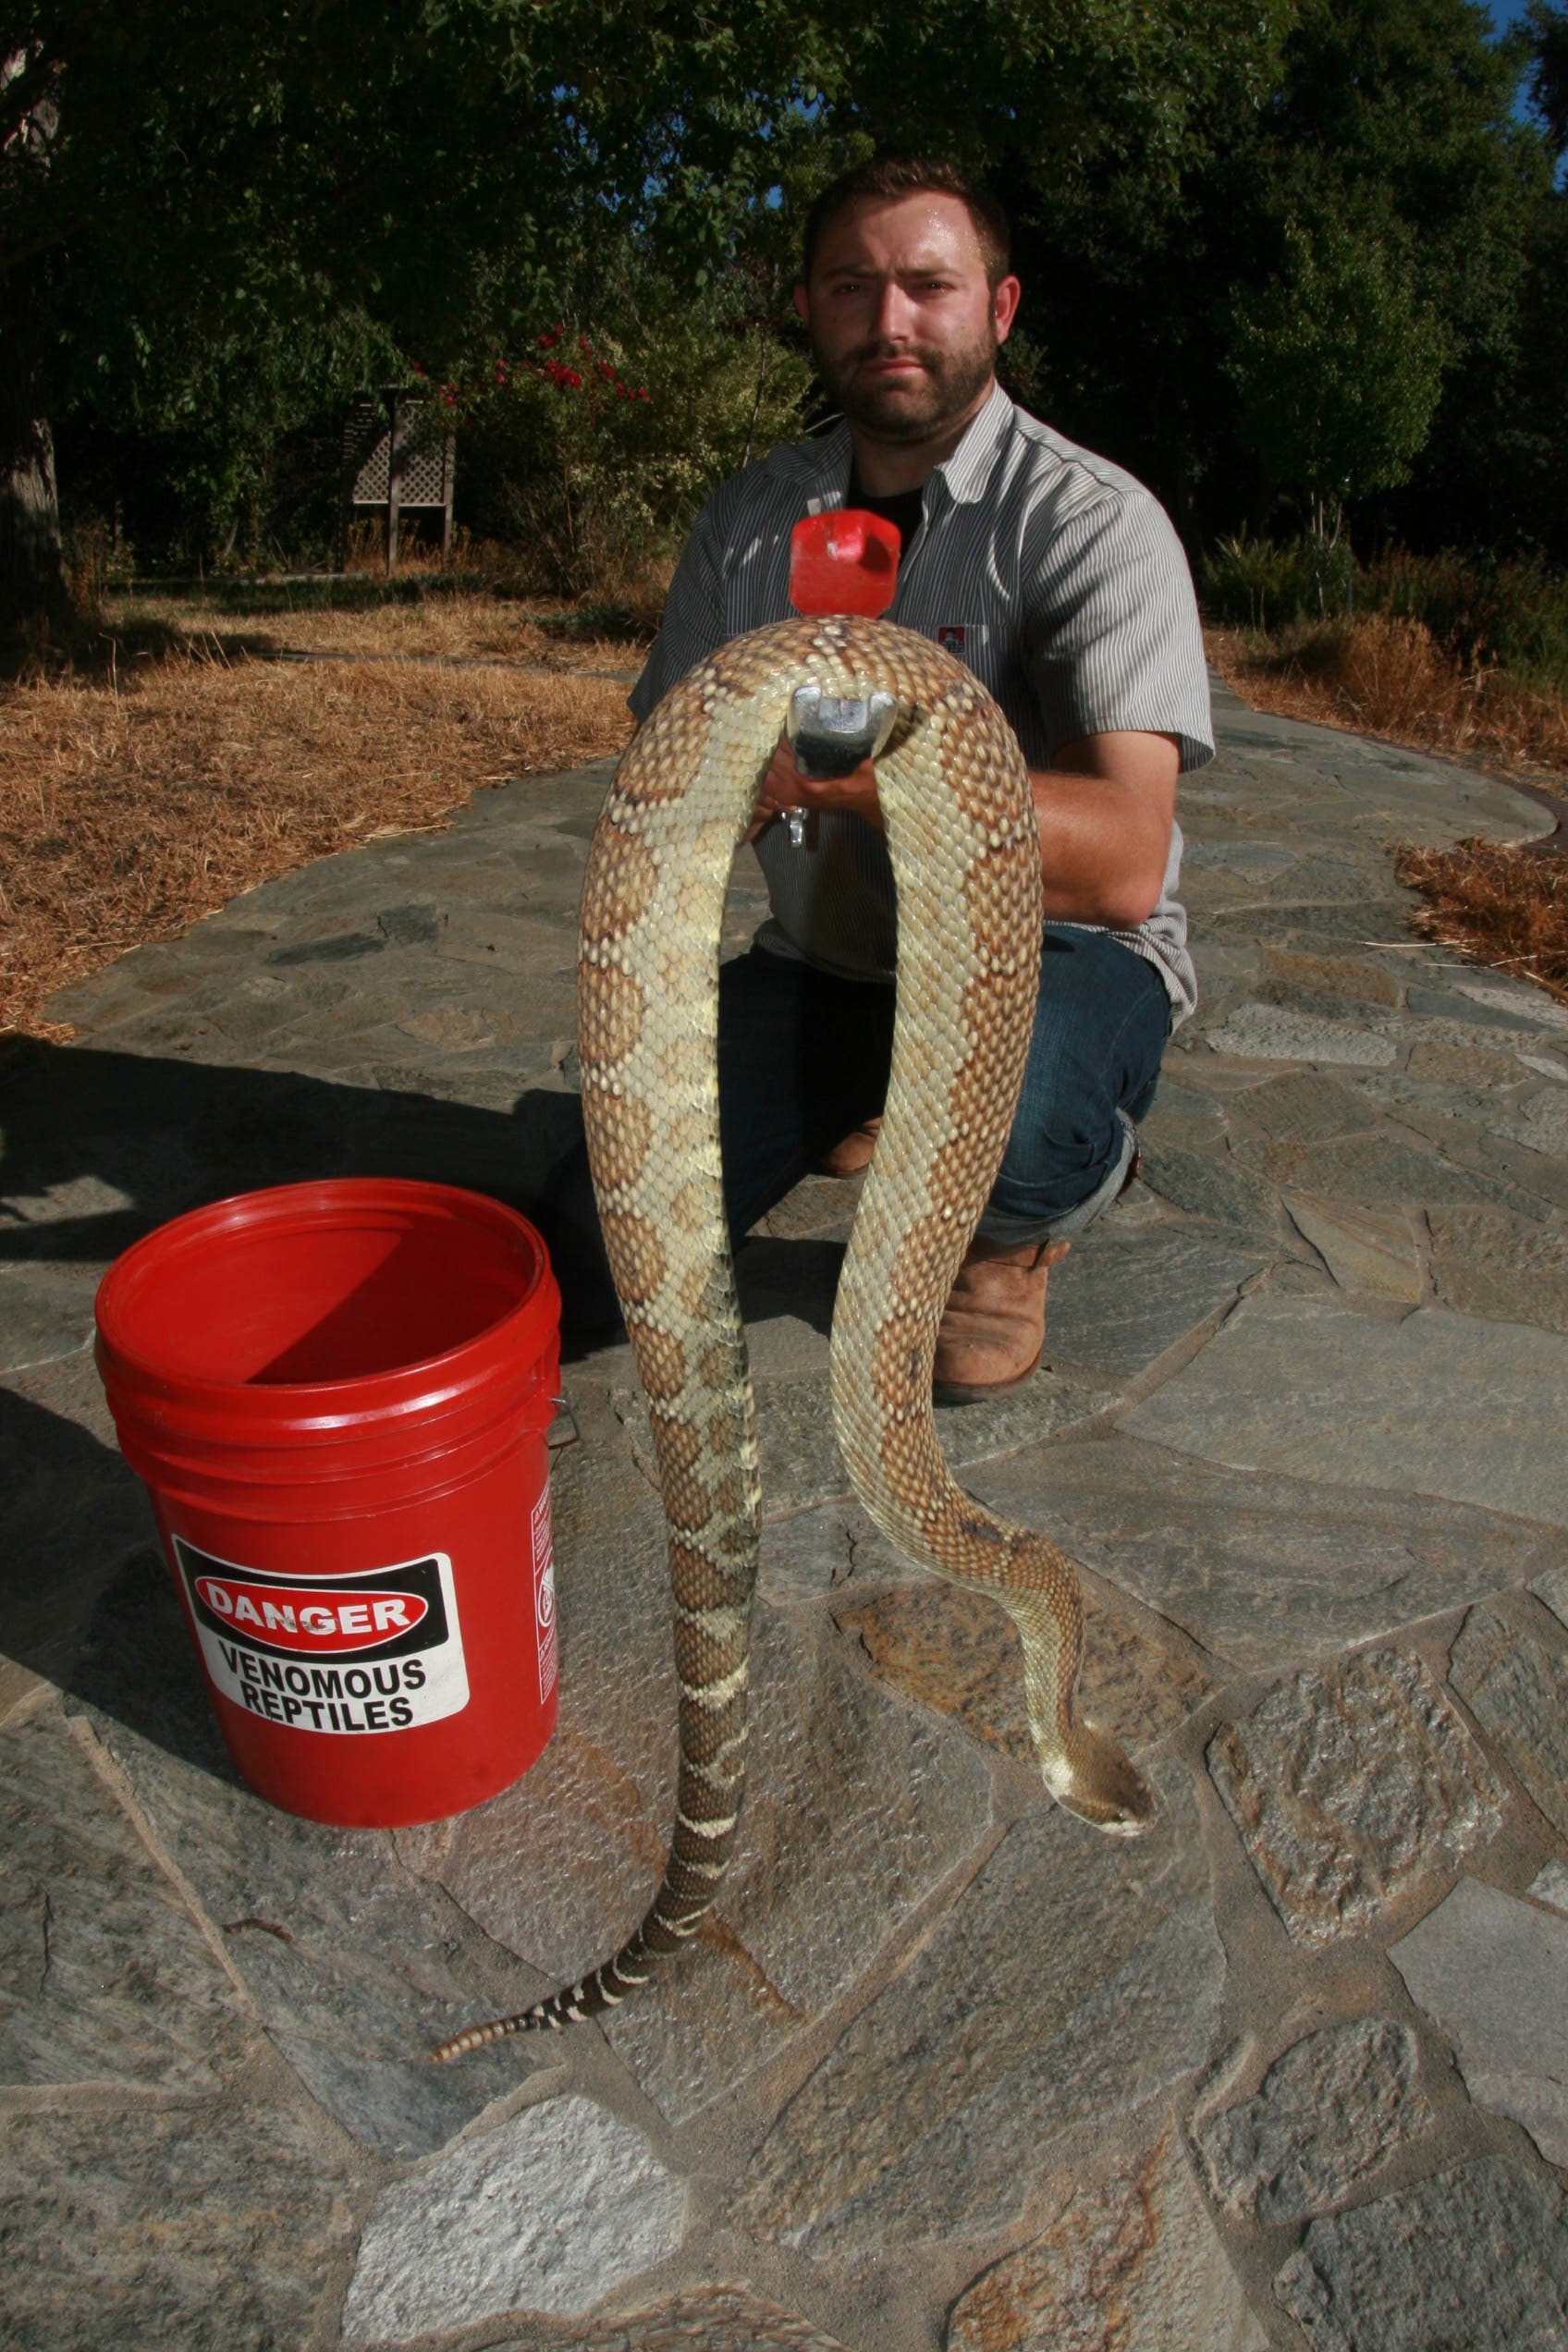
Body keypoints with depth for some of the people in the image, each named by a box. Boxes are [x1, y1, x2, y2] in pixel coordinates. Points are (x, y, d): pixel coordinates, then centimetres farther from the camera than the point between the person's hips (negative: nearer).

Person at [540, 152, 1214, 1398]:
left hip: (1051, 959, -4)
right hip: (827, 964, 5)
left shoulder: (1092, 521, -14)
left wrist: (855, 764, -39)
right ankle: (862, 1099, 21)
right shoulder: (747, 520, 3)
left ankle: (1016, 1226, 0)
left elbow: (1122, 862, -28)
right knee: (593, 1259, -7)